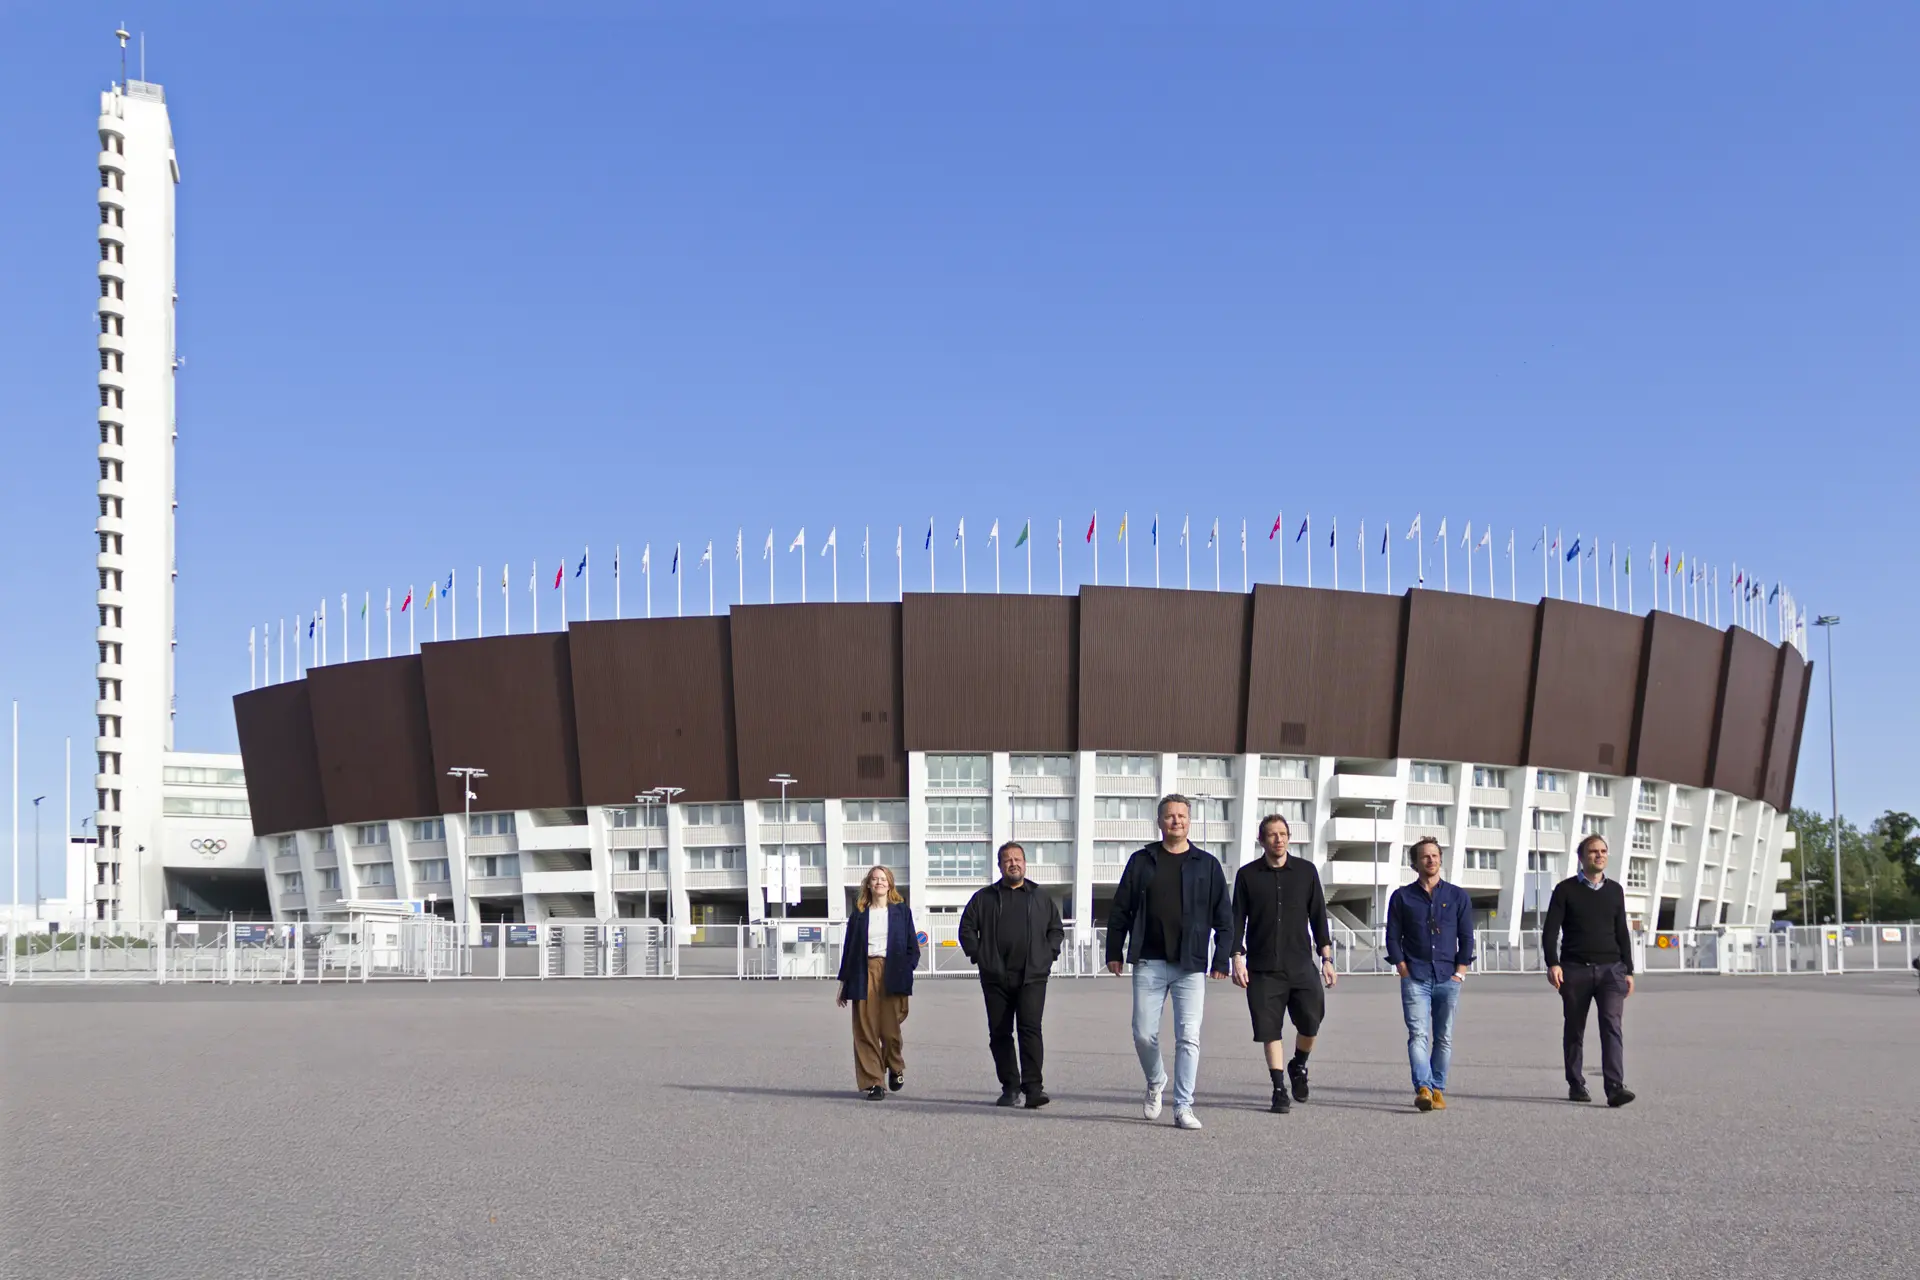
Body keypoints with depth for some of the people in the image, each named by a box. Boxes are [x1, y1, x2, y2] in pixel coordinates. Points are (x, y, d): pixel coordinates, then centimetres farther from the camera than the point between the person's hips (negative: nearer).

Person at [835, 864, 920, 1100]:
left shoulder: (901, 911, 11)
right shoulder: (859, 913, 13)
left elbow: (912, 947, 10)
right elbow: (849, 948, 12)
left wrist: (905, 970, -5)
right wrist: (844, 983, 8)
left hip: (892, 975, -1)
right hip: (864, 974, 1)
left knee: (889, 1029, -6)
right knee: (865, 1031, -4)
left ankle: (896, 1068, 22)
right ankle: (873, 1083, 2)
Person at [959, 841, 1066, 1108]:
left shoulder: (1041, 897, 14)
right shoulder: (984, 898, 11)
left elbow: (1056, 930, 19)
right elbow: (967, 928, 14)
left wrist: (1048, 955, 5)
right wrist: (978, 955, 3)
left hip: (1032, 977, -2)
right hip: (995, 977, 2)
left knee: (1030, 1028, -14)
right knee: (999, 1033, 3)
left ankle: (1033, 1087, -16)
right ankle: (1010, 1087, 12)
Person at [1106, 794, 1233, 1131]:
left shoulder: (1207, 865, 7)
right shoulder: (1141, 861, 8)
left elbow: (1224, 917, 8)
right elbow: (1120, 910, 11)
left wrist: (1221, 960, 1)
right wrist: (1114, 951, 7)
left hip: (1191, 966, -1)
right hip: (1149, 963, 1)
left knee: (1188, 1037, -6)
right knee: (1144, 1033, 1)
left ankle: (1183, 1107, 0)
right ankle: (1155, 1083, 29)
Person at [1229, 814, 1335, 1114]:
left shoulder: (1306, 871, 7)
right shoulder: (1248, 875, 4)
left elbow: (1318, 916, 10)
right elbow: (1237, 920, 5)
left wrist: (1326, 958, 6)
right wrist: (1237, 958, -4)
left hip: (1301, 965, 1)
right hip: (1262, 968, -1)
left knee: (1311, 1021, -7)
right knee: (1270, 1030, -1)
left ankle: (1299, 1066, 22)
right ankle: (1279, 1090, 9)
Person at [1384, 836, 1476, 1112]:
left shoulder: (1458, 897, 11)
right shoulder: (1402, 897, 8)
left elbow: (1466, 938, 11)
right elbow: (1393, 937, 7)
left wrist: (1460, 973, 2)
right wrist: (1403, 970, -2)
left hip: (1448, 978, 2)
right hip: (1415, 979, -2)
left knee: (1444, 1038, 3)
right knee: (1418, 1034, -14)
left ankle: (1438, 1090, 10)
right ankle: (1423, 1089, -24)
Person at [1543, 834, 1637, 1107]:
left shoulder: (1615, 890, 13)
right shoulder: (1566, 889, 2)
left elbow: (1622, 933, 17)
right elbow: (1550, 930, -2)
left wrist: (1628, 971, 13)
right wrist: (1552, 964, -15)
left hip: (1610, 969, 2)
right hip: (1575, 969, -1)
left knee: (1611, 1025, -13)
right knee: (1574, 1030, 5)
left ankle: (1615, 1088, -21)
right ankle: (1576, 1086, 17)